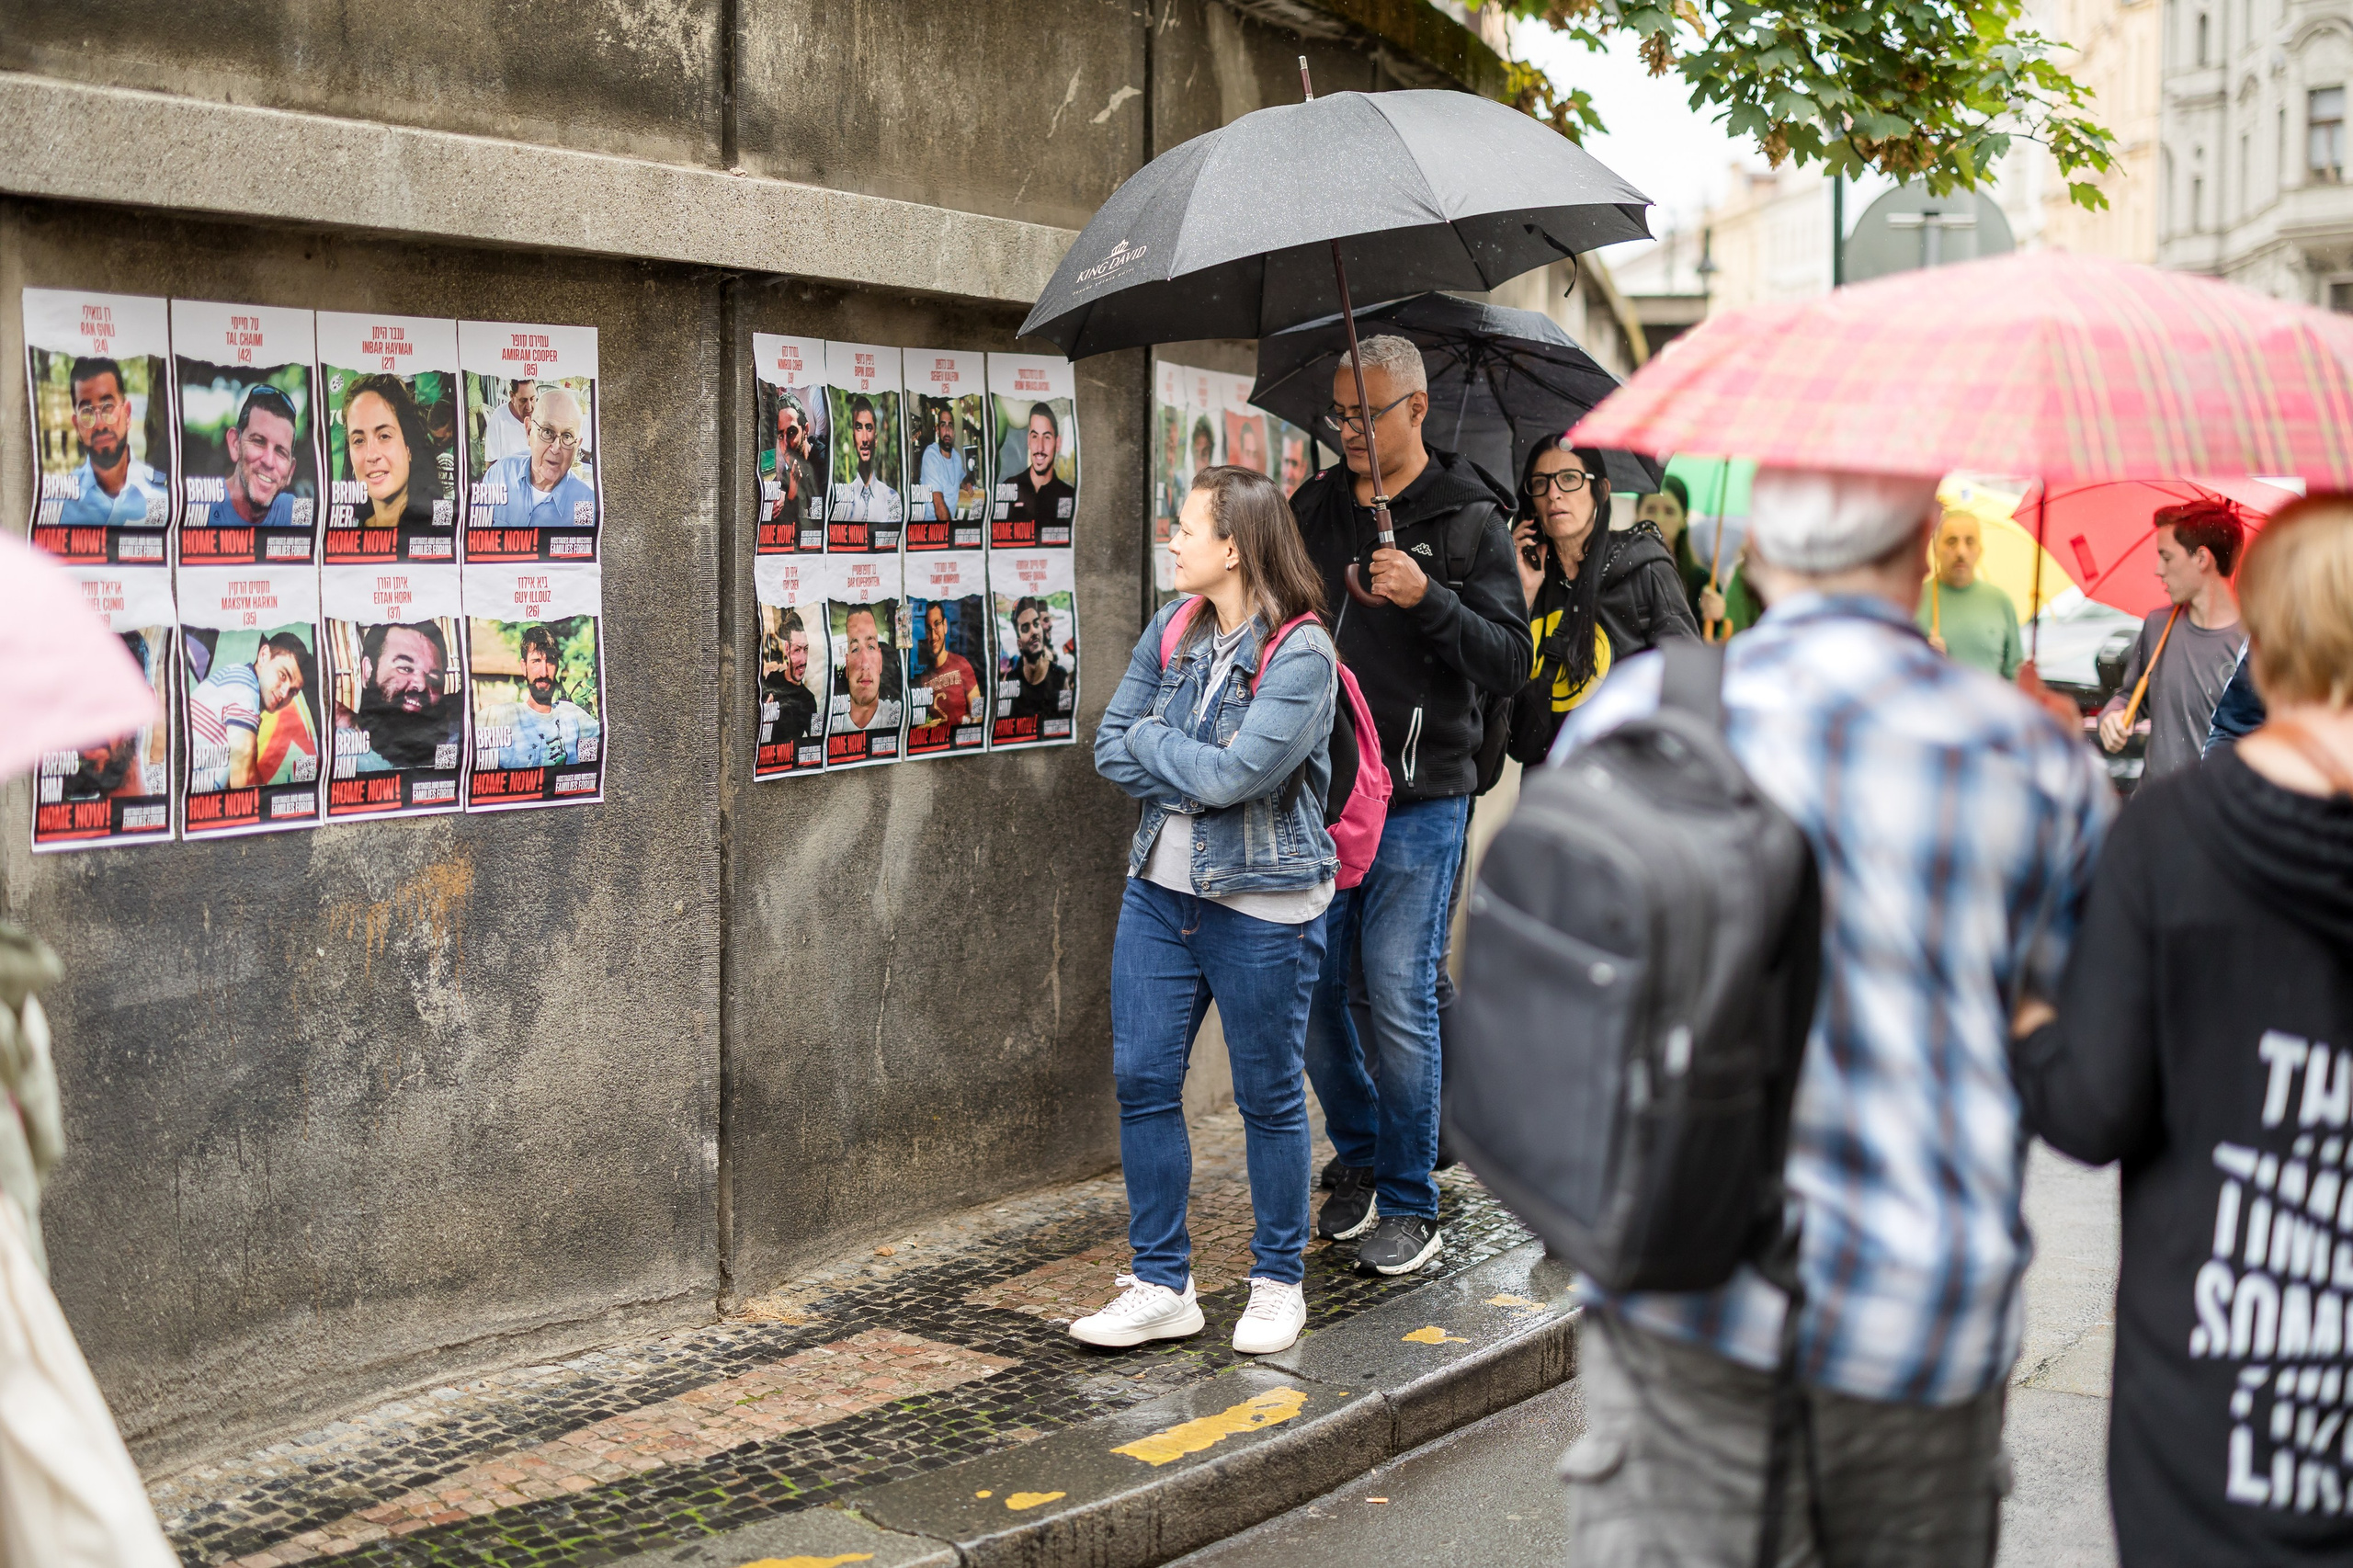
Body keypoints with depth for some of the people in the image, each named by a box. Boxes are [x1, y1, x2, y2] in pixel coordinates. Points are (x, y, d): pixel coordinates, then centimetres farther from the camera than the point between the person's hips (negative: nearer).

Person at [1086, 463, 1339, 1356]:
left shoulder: (1301, 656, -15)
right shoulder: (1171, 630, 6)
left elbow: (1235, 771, -24)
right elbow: (1111, 747, 5)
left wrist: (1154, 743, -8)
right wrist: (1196, 779, -10)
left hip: (1262, 906, -6)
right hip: (1161, 888, 6)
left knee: (1268, 1095, 6)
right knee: (1141, 1080, 5)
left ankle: (1278, 1284, 24)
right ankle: (1162, 1288, 17)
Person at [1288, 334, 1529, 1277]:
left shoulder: (1467, 521, -1)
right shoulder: (1312, 509, 11)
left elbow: (1510, 665, -7)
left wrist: (1428, 599, -21)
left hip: (1419, 797, -4)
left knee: (1399, 996, -5)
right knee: (1310, 989, 7)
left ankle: (1410, 1205, 8)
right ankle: (1360, 1162, 27)